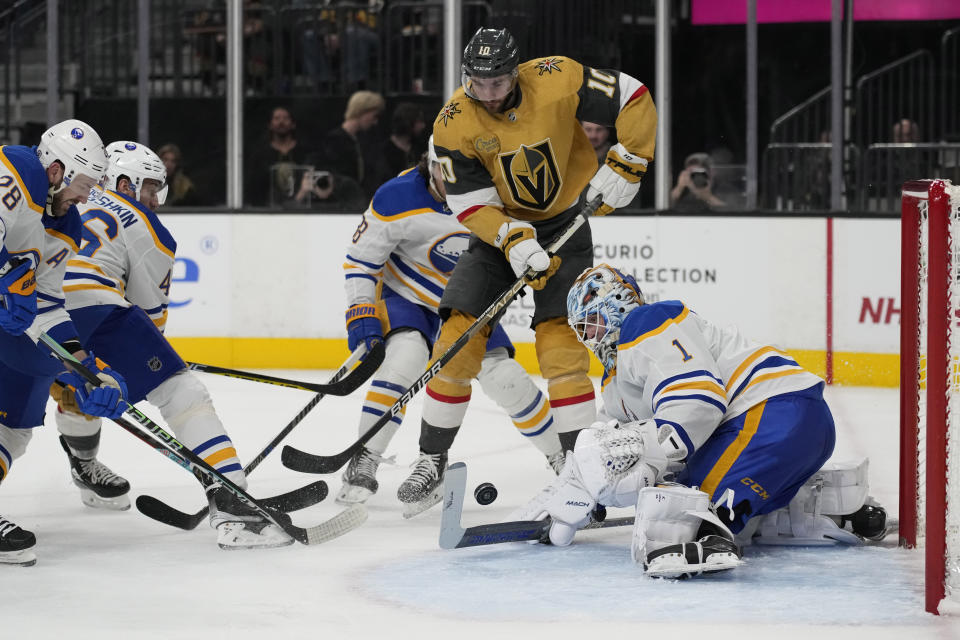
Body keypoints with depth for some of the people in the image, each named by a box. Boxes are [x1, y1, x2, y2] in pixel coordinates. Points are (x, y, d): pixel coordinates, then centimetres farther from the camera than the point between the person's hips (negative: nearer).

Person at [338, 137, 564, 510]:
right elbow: (361, 258, -16)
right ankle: (363, 463, -25)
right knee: (407, 354, -30)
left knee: (503, 376, -6)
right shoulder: (398, 199, -26)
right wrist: (362, 314, -25)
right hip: (406, 296, -3)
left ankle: (559, 455, 16)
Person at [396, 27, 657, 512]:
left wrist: (624, 166, -18)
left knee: (560, 342, -15)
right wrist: (513, 239, -31)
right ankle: (432, 458, 7)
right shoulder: (454, 124, -17)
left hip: (563, 222, -2)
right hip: (497, 226, 2)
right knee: (458, 337, -6)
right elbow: (470, 203, -17)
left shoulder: (557, 80, -22)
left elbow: (635, 101, -14)